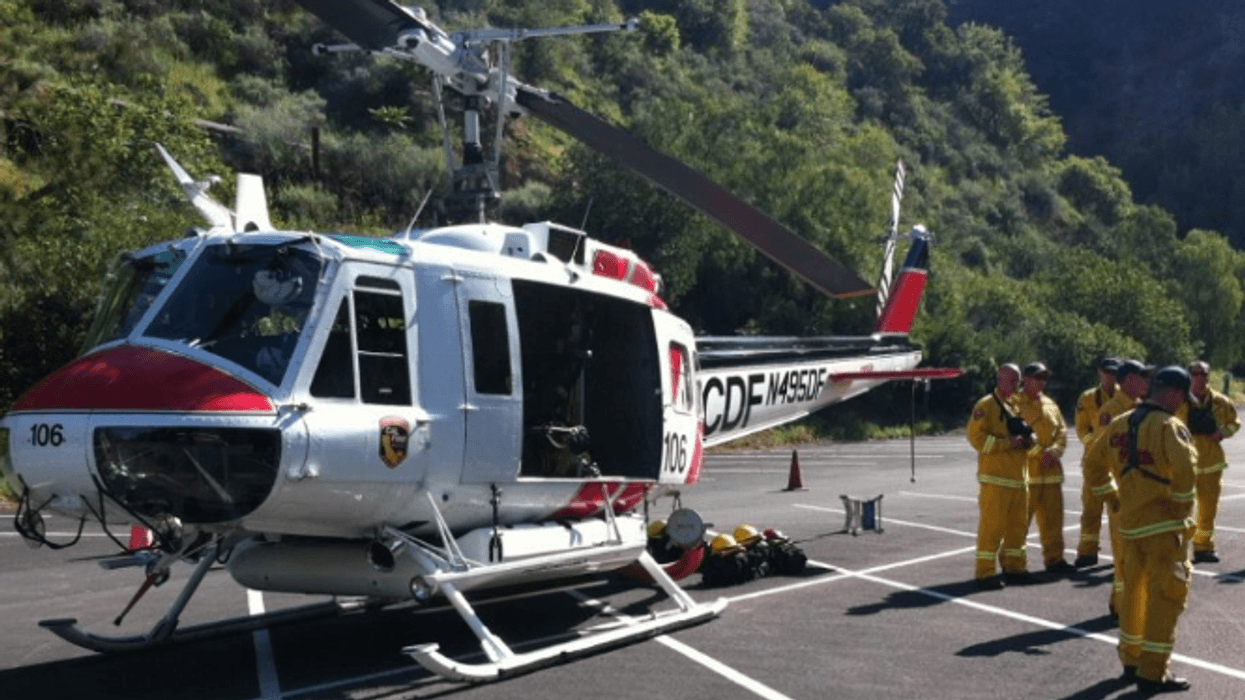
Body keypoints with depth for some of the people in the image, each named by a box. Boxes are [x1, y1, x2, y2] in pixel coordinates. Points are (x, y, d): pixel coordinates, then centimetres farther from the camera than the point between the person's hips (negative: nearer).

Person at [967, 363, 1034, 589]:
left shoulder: (1017, 405, 18)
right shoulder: (986, 405, -7)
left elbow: (1025, 433, 27)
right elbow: (976, 437, -15)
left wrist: (1028, 439, 3)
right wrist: (1007, 443, -20)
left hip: (1018, 476, 8)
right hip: (995, 477, -8)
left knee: (1018, 524, 11)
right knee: (991, 524, -7)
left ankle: (1015, 567, 23)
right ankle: (984, 572, -2)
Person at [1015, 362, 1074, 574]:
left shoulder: (1050, 405, 16)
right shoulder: (1015, 404, -6)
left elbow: (1062, 431, 14)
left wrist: (1054, 451, -5)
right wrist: (1035, 451, -18)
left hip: (1050, 471, 7)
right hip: (1023, 471, -7)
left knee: (1053, 518, 12)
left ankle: (1054, 559, 22)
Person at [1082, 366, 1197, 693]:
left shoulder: (1120, 424, 9)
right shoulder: (1169, 426, -14)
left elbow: (1094, 461, 18)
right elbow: (1184, 467, -27)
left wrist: (1113, 498, 20)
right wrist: (1182, 506, -13)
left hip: (1129, 523, 7)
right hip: (1163, 524, -7)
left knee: (1134, 591, 19)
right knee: (1166, 597, 0)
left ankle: (1131, 660, 29)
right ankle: (1153, 672, 1)